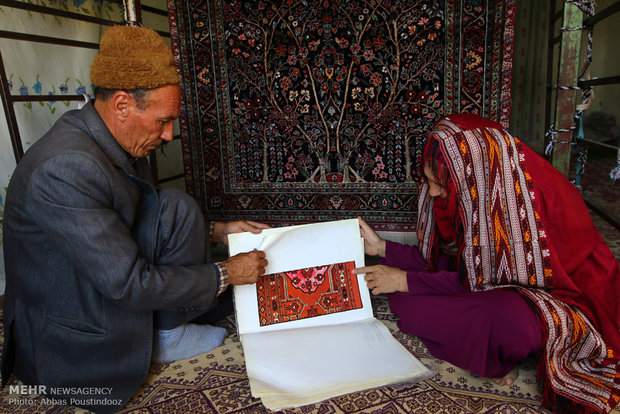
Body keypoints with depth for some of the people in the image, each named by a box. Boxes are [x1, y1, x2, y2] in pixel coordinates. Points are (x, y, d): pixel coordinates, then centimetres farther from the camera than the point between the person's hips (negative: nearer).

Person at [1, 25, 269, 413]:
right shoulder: (66, 168, -32)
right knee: (176, 206, -21)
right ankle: (165, 336, -5)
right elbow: (129, 283, -30)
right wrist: (225, 273, -21)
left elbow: (143, 223, 12)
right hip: (75, 347, -9)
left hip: (100, 293, 9)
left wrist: (216, 230, 2)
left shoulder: (122, 145, -2)